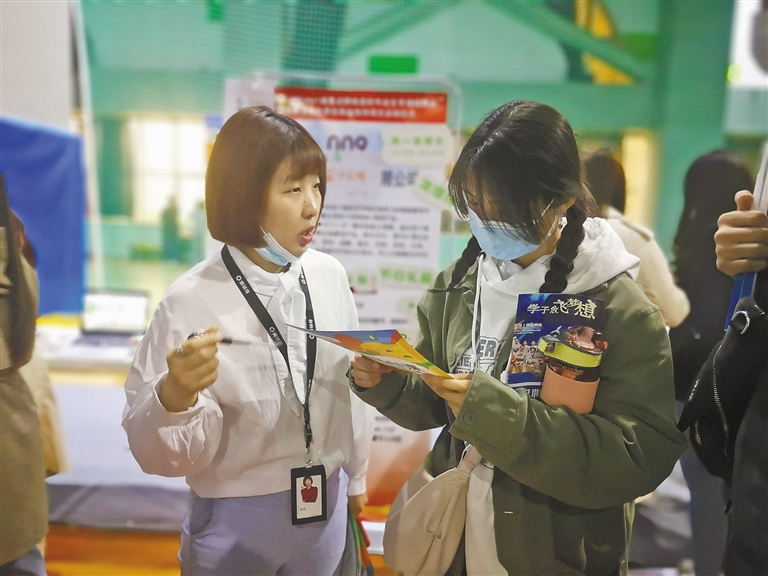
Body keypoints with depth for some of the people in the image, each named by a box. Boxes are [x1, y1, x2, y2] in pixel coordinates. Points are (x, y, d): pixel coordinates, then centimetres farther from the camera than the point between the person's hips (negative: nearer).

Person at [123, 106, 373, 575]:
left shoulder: (330, 275, -10)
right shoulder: (192, 301, -20)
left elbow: (354, 382, 3)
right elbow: (159, 454, -14)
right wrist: (175, 397, -35)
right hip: (235, 521, -3)